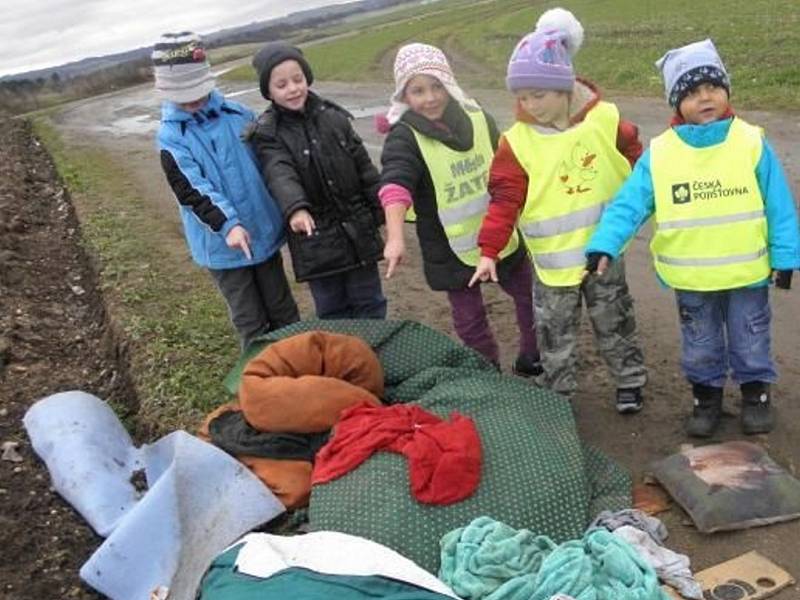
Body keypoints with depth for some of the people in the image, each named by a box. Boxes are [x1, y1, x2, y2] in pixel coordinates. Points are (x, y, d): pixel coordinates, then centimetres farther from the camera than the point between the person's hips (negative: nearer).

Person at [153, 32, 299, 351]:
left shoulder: (236, 114, -1)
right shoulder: (171, 137, -8)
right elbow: (191, 191, -18)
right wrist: (227, 225, -31)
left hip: (263, 230, 3)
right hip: (221, 242, -2)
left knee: (283, 311, 16)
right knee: (250, 322, 9)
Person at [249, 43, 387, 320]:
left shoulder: (333, 116, 2)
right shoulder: (267, 133, -7)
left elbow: (364, 167, 7)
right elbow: (280, 174, -26)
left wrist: (385, 213, 6)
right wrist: (296, 209, -45)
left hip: (359, 231, 3)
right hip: (316, 239, -2)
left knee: (370, 304, 13)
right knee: (333, 312, 9)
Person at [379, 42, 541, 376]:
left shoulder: (477, 118, -2)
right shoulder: (404, 137, -16)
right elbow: (395, 184, -33)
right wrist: (396, 238, -48)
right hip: (451, 248, -4)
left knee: (530, 297, 17)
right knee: (469, 318, 8)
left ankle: (533, 358, 41)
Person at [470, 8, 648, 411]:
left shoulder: (605, 120, -9)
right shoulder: (517, 141, -11)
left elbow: (639, 168, 4)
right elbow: (505, 199, -13)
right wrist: (489, 250, -18)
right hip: (553, 261, 0)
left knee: (614, 323, 17)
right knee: (555, 333, 12)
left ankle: (630, 381, 38)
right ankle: (557, 395, 31)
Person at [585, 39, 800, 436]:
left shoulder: (751, 143, -9)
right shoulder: (659, 154, -10)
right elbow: (628, 204, -15)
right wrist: (603, 246, -28)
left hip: (747, 271, 0)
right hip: (691, 277, 1)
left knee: (750, 340, 18)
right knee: (700, 345, 17)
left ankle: (755, 392, 40)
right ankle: (706, 396, 38)